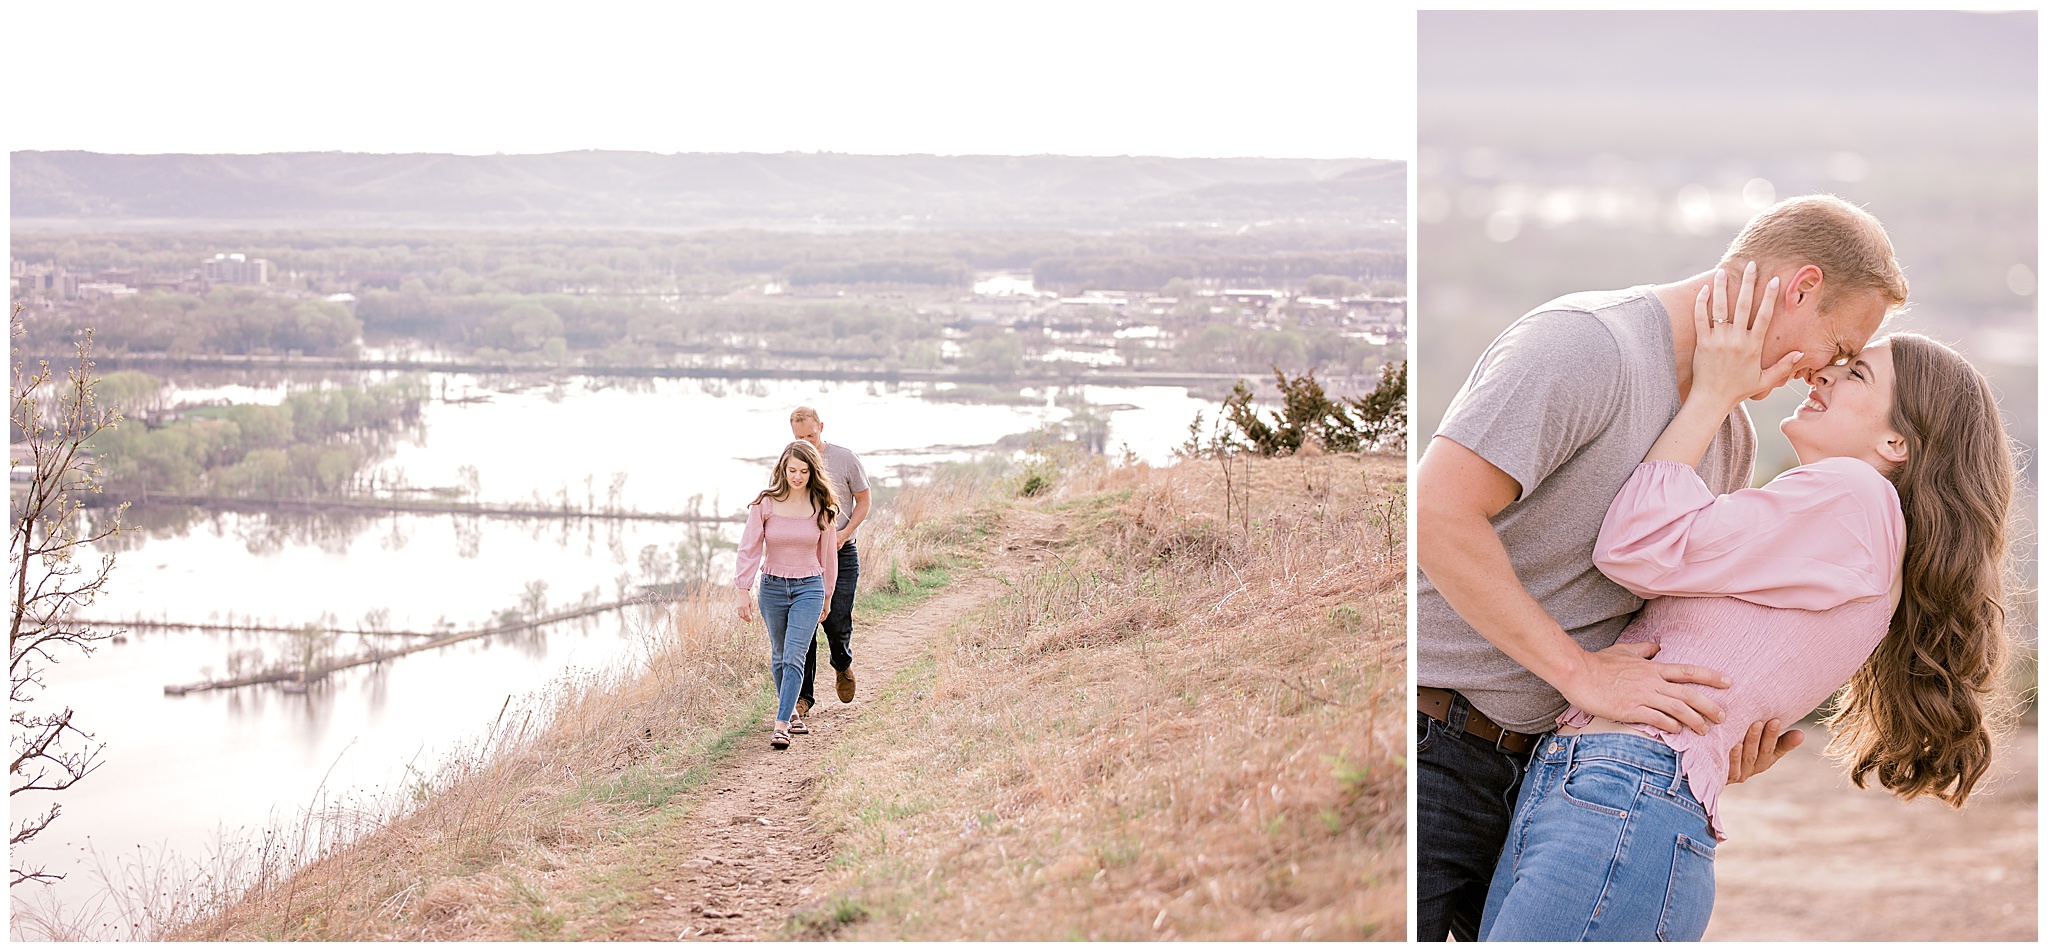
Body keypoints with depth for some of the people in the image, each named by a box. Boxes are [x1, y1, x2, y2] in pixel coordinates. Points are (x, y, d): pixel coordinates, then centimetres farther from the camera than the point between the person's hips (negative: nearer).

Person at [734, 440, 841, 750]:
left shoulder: (821, 507, -3)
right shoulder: (764, 504, -7)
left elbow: (827, 553, 6)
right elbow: (749, 549, -5)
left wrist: (827, 596, 12)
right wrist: (743, 592, -10)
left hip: (808, 587, -1)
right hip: (772, 587, 1)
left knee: (793, 657, -12)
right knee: (778, 655, 16)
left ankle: (782, 725, -15)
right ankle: (787, 703, 40)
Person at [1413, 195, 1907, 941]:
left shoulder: (1731, 439, 14)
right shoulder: (1586, 340, -16)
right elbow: (1435, 512, -25)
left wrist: (1723, 728, 2)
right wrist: (1580, 670, -21)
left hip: (1532, 770, 9)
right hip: (1429, 740, -9)